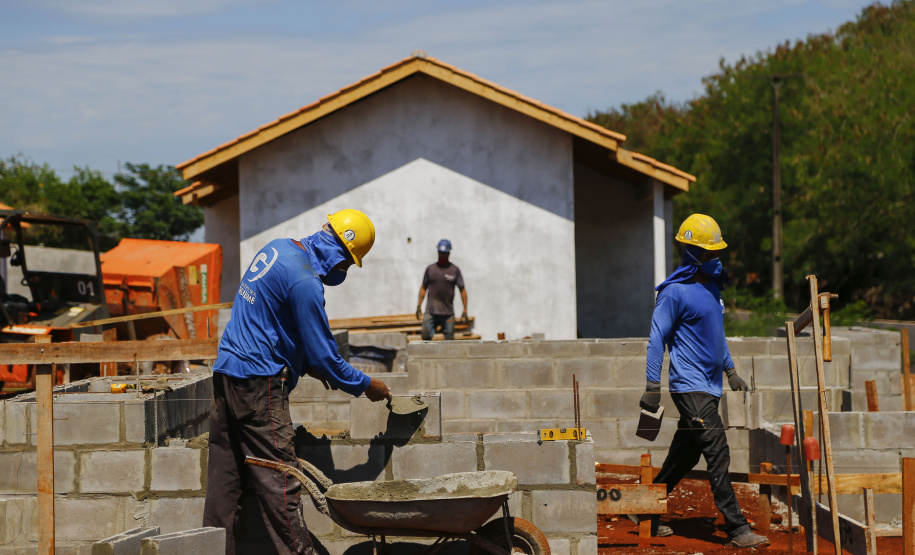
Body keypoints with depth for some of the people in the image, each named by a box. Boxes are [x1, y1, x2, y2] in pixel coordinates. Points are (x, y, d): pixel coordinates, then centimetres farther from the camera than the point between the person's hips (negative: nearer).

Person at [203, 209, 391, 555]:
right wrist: (364, 386, 1)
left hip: (226, 373, 9)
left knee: (224, 477, 9)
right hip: (259, 382, -9)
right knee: (280, 481, -6)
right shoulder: (305, 281, -18)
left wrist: (308, 365, 21)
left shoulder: (276, 249, 11)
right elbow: (324, 353, -13)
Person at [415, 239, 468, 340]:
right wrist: (418, 307, 9)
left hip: (448, 313, -1)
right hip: (431, 312, 1)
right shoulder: (430, 269, 9)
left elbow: (462, 290, 7)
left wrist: (465, 311, 2)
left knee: (450, 340, -2)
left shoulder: (455, 270, 6)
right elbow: (423, 288, 15)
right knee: (426, 337, -6)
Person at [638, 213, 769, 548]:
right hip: (690, 386, -9)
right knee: (718, 455, -13)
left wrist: (730, 370, 27)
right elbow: (657, 339, -13)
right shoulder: (675, 291, -13)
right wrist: (652, 387, -16)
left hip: (709, 387, 9)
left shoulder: (711, 286, 15)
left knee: (684, 457, 14)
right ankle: (737, 529, -13)